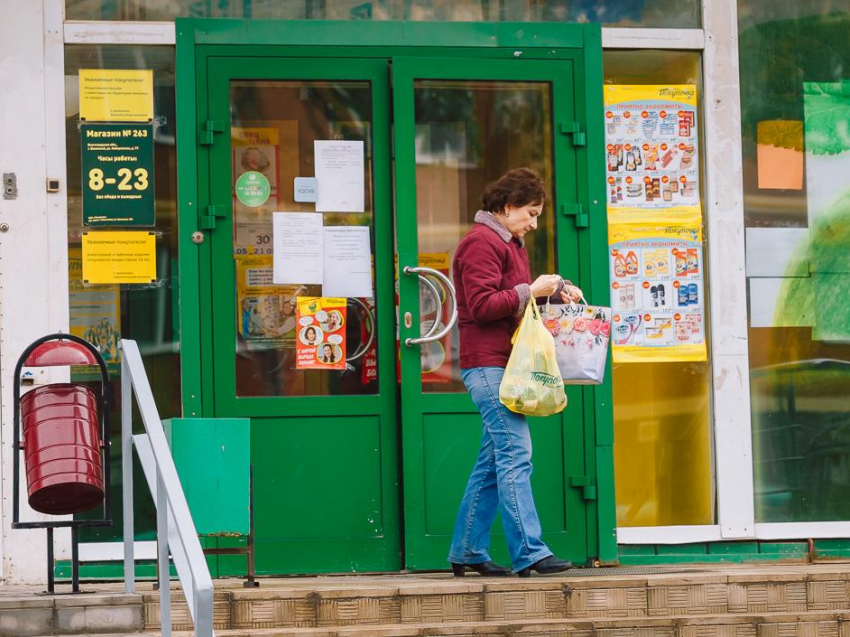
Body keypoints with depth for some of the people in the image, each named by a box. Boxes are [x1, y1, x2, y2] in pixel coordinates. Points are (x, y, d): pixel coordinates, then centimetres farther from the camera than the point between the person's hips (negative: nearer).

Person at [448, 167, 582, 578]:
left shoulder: (510, 243, 23)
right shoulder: (482, 243, -11)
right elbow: (482, 306, -18)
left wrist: (556, 289, 13)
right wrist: (531, 291, -16)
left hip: (502, 366, 11)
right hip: (488, 363, -11)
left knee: (493, 461, 10)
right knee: (515, 455, -14)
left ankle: (467, 552, 15)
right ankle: (529, 553, -16)